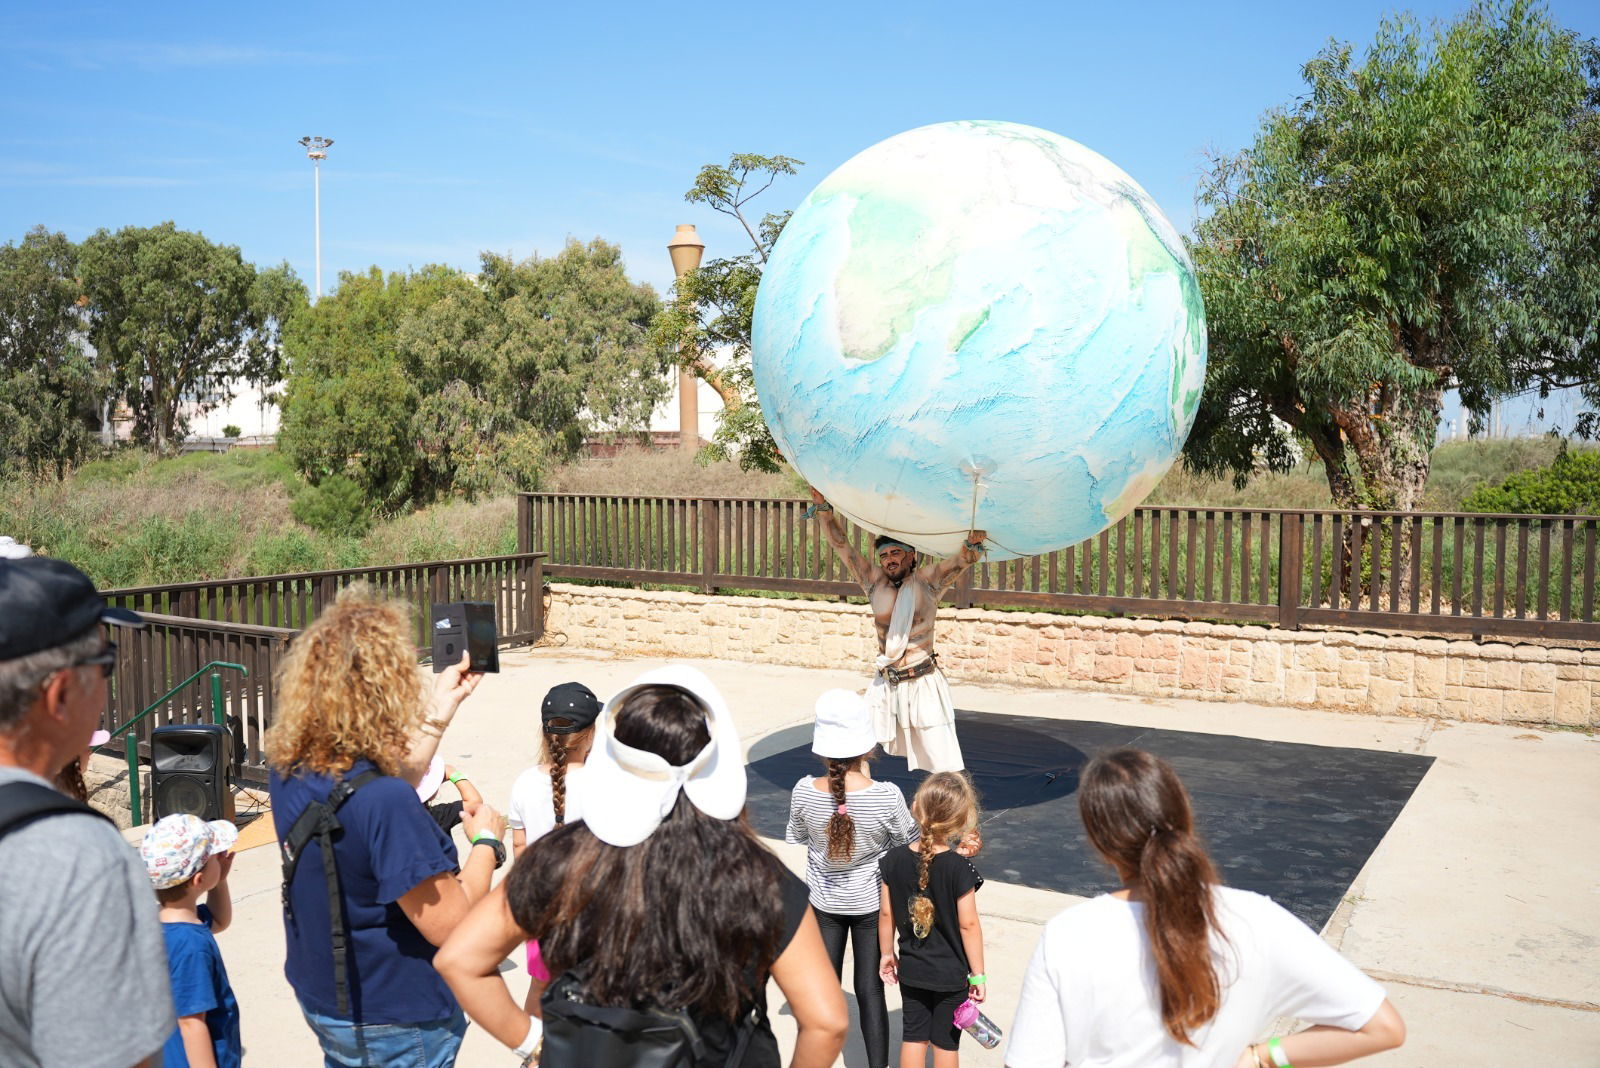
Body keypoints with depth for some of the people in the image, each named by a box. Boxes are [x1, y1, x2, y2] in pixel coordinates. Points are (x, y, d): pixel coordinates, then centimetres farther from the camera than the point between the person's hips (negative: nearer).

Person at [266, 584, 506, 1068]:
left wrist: (440, 712, 12)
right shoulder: (387, 805, -33)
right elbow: (449, 927, -27)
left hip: (323, 1004, 7)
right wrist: (486, 841, -11)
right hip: (395, 1027, -7)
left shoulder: (287, 769, -9)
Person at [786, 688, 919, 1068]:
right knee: (870, 990, 13)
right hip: (871, 902, -1)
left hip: (823, 903, 2)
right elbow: (909, 840, -8)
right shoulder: (886, 796, -26)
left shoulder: (804, 792, -20)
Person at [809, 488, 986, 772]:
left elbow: (965, 559, -16)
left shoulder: (928, 581, -4)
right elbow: (841, 546, 5)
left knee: (946, 768, -4)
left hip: (923, 685, -4)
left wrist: (973, 543, -38)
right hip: (885, 685, 4)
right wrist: (823, 507, 0)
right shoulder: (875, 583, 5)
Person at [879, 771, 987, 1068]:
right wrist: (978, 974, -7)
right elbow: (968, 925, -18)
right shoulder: (959, 868, -24)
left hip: (911, 970, 3)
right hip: (951, 975, -3)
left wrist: (887, 953, 13)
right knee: (946, 1042, 14)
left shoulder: (895, 860, -13)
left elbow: (886, 914, -3)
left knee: (913, 1035, 18)